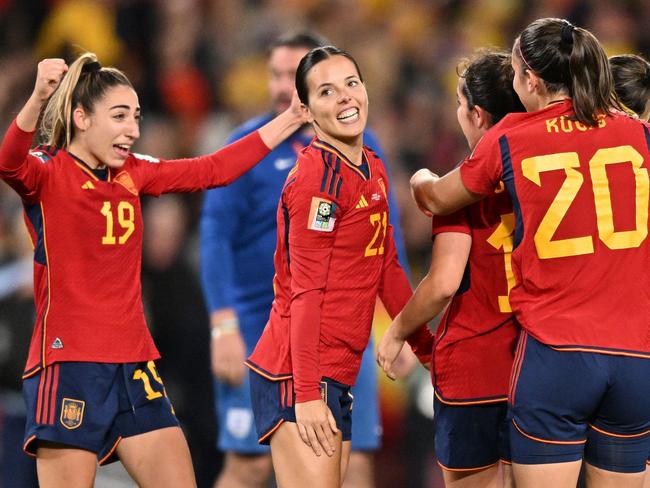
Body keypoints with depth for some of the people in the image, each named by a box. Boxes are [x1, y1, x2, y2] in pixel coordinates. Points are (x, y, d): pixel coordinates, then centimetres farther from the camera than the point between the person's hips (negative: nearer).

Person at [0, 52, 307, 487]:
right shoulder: (47, 173, -6)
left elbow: (213, 170, 21)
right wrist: (39, 99, -47)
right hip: (69, 363, -7)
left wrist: (290, 120, 19)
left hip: (134, 363, 7)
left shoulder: (133, 174, 13)